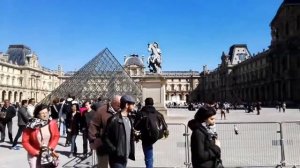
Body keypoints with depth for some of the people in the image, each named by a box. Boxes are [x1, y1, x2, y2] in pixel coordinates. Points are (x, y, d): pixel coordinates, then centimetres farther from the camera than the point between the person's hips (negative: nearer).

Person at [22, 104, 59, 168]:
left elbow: (56, 136, 5)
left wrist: (51, 147, -8)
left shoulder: (52, 124, -8)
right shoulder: (32, 126, -15)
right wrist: (35, 151, -14)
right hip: (34, 155, -2)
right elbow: (25, 141, -10)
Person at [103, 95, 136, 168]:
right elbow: (105, 137, -14)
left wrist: (131, 152, 10)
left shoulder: (129, 119, 10)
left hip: (125, 157, 7)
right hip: (116, 157, -7)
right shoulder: (114, 119, -14)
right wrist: (114, 150, -18)